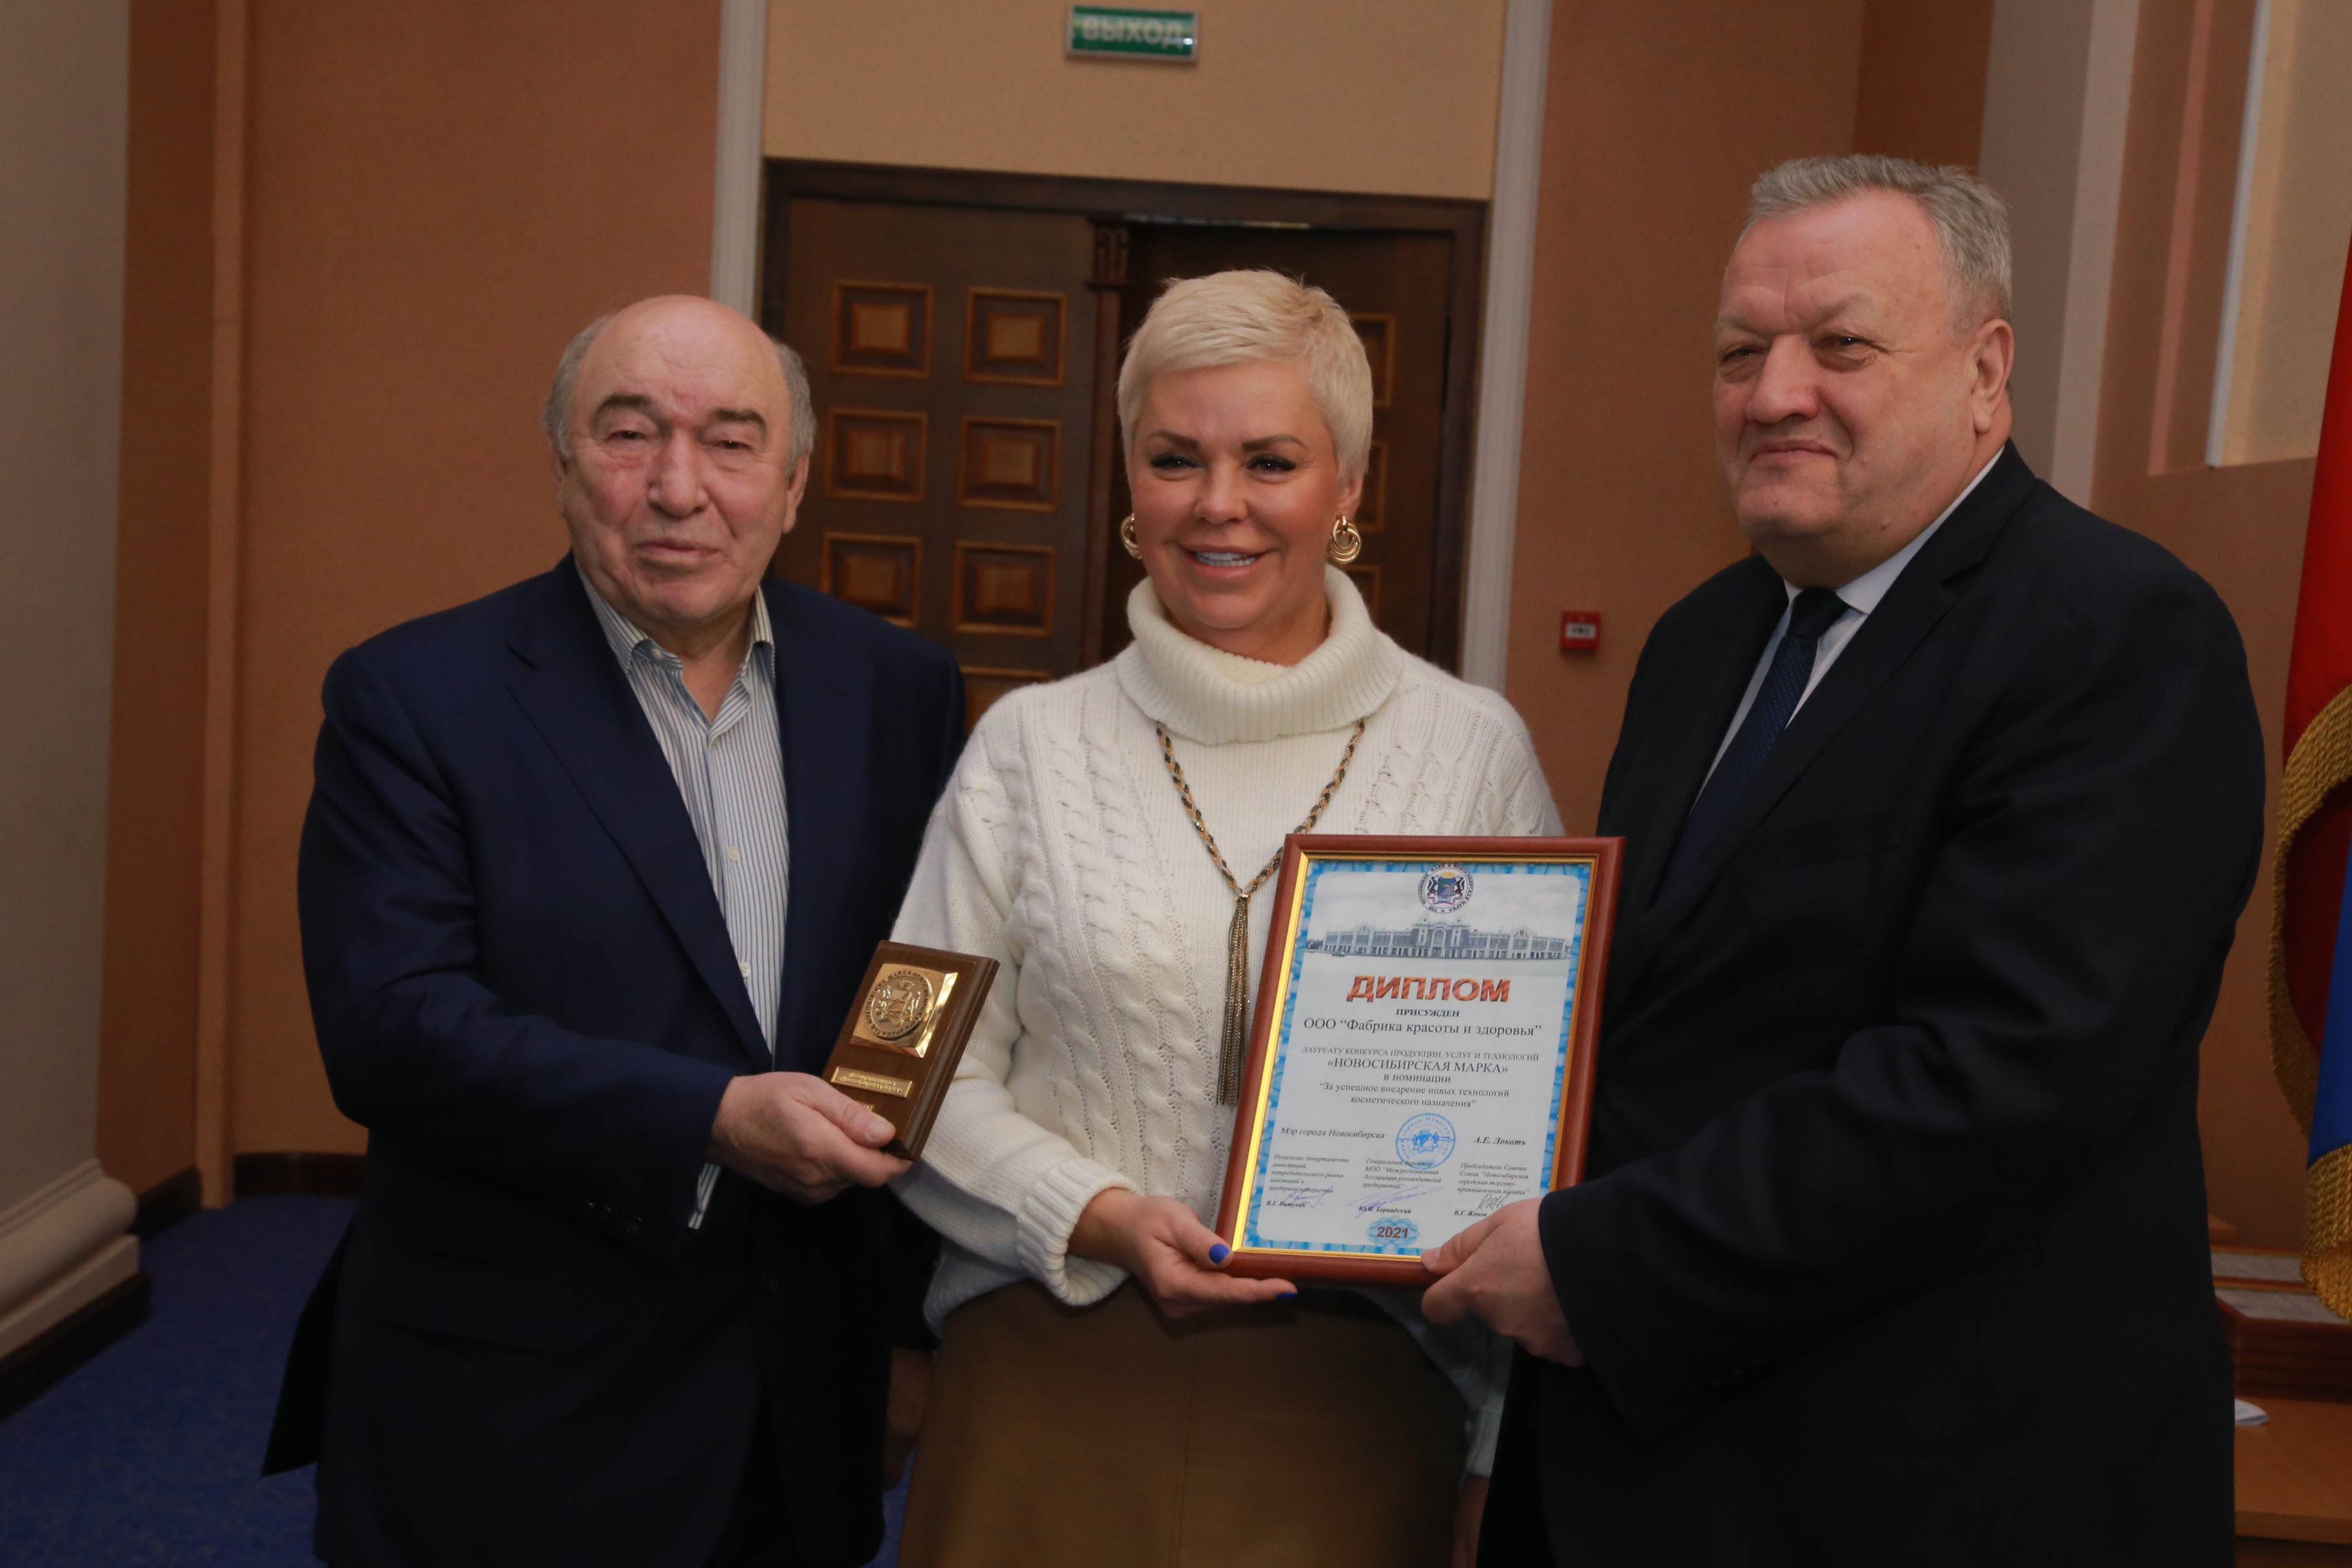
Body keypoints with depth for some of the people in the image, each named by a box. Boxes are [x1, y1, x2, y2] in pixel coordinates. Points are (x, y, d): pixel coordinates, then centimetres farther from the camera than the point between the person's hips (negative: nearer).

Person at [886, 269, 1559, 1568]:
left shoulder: (1475, 748, 1)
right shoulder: (1031, 746, 2)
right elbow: (934, 1080, 3)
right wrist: (1099, 1217, -13)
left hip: (1351, 1400, 0)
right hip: (1052, 1383, 1)